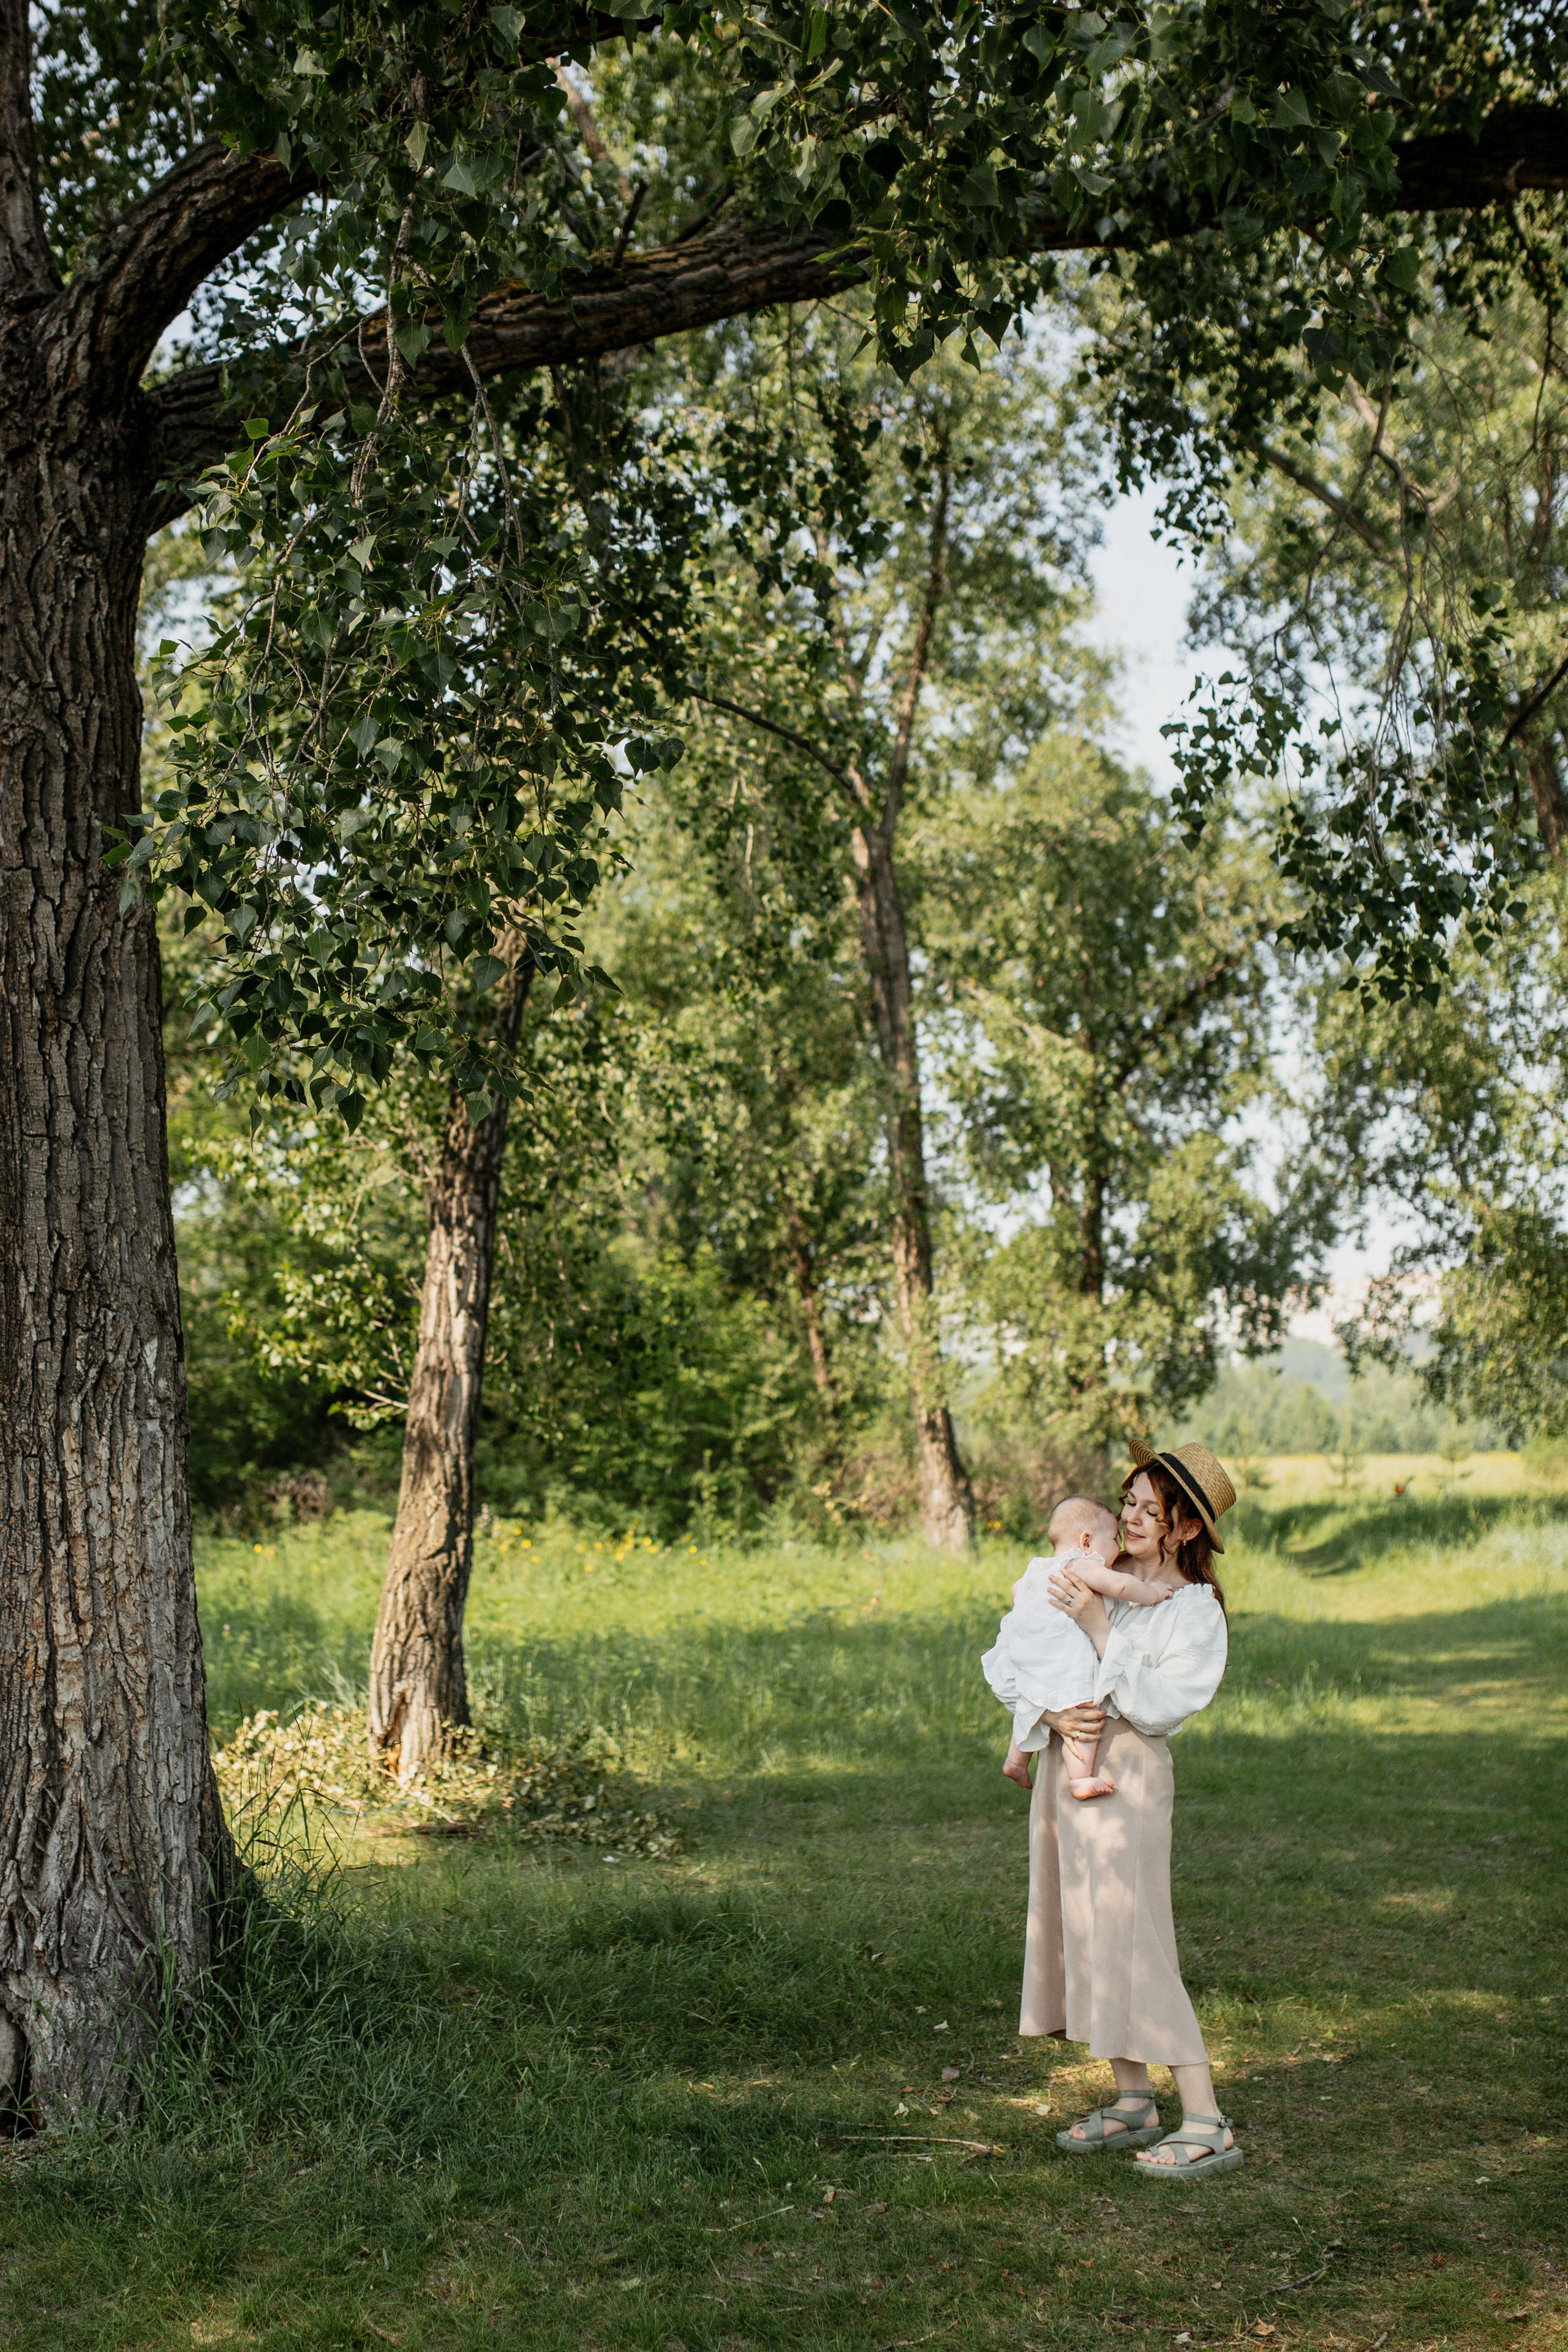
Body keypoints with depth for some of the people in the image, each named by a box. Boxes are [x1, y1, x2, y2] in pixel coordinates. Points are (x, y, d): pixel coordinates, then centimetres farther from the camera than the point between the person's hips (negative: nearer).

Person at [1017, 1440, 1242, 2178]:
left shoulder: (1196, 1610, -7)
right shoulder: (1098, 1580, 10)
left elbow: (1160, 1708, -18)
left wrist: (1099, 1629, -20)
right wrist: (1054, 1710, -11)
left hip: (1127, 1779, -7)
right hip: (1065, 1765, 7)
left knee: (1133, 1947, -9)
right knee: (1082, 1937, 10)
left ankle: (1207, 2124, -4)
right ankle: (1133, 2102, 20)